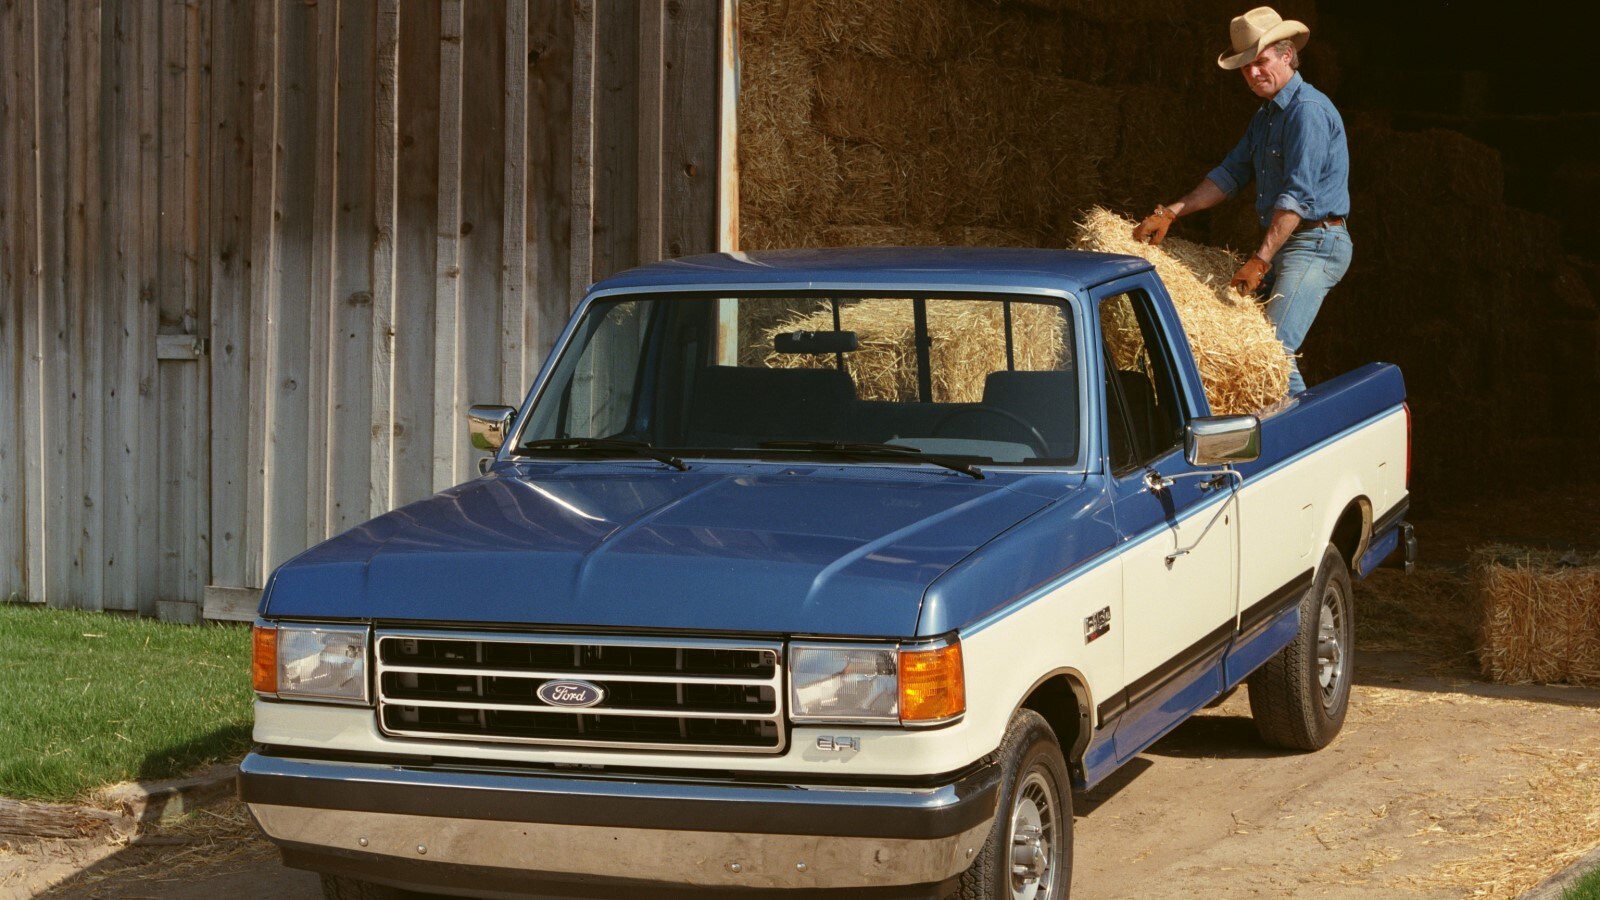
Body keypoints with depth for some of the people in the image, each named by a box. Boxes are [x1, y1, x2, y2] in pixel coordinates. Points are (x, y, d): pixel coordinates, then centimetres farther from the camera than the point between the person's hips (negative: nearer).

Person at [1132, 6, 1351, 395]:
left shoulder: (1309, 110, -16)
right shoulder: (1266, 115, 17)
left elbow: (1297, 195, -22)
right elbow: (1230, 174, 18)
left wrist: (1260, 260, -26)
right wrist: (1170, 213, 7)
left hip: (1315, 244, -10)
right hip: (1282, 243, 10)